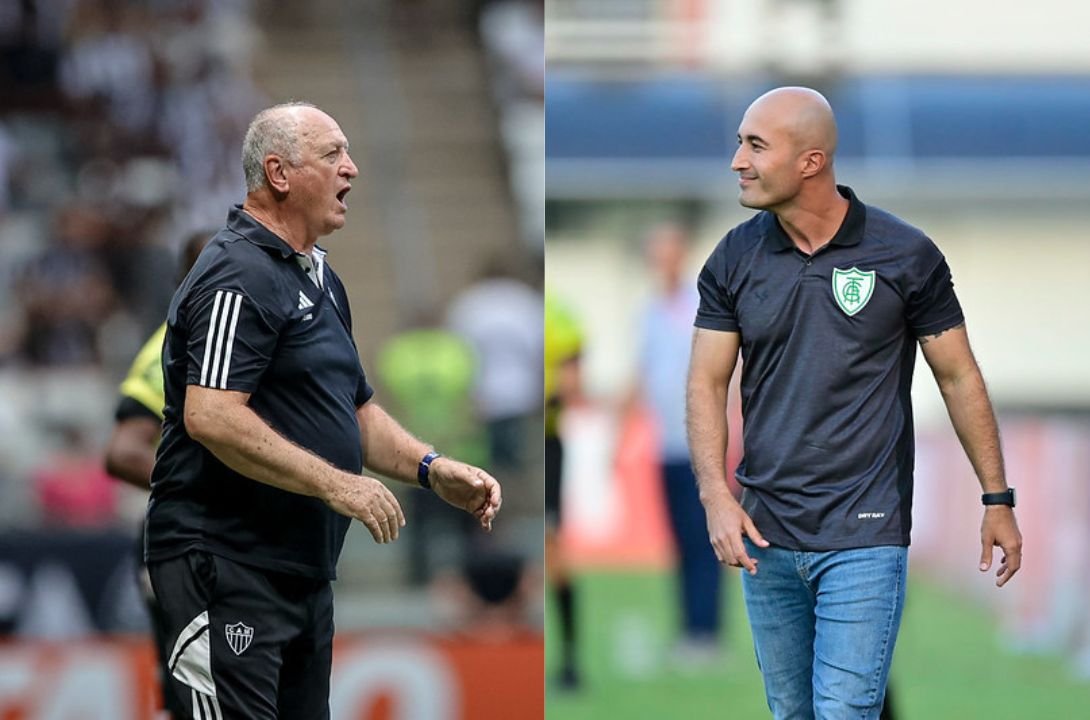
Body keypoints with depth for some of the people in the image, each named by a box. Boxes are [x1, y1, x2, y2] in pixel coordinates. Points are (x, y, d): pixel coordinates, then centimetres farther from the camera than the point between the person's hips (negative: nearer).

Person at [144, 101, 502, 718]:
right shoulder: (239, 276, -14)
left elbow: (354, 408, 26)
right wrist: (334, 483, -24)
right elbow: (209, 416, -25)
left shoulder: (320, 278, 19)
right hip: (227, 565, -10)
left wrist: (433, 470, 8)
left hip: (305, 568, 10)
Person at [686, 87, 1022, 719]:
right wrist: (717, 498, -12)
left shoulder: (905, 256, -6)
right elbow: (707, 383, 3)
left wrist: (998, 500, 3)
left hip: (863, 539, -4)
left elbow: (959, 378, 2)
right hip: (765, 534, 4)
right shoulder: (736, 259, 2)